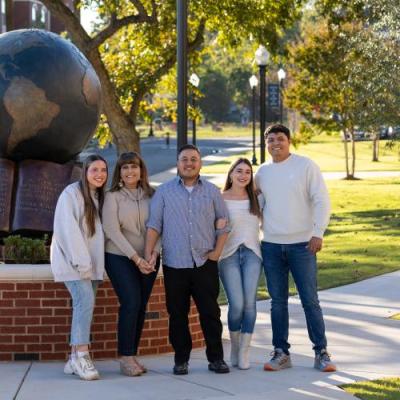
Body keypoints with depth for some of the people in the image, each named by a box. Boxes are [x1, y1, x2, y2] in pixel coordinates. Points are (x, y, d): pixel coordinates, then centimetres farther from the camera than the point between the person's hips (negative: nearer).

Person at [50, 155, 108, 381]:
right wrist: (81, 261, -18)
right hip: (72, 260, -7)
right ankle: (82, 356, -20)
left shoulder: (100, 197, 15)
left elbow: (100, 231, 14)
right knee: (86, 301, -20)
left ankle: (75, 359, 5)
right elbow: (69, 229, -14)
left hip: (92, 262, 7)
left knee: (83, 306, 2)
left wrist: (94, 262, 4)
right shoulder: (72, 194, -8)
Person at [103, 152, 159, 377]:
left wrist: (153, 255, -11)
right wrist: (136, 258, -13)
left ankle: (132, 356, 10)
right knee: (131, 303, -14)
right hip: (120, 257, -3)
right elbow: (112, 230, -8)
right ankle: (126, 358, -9)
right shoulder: (113, 197, -2)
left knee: (141, 307, 2)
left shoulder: (151, 196, 7)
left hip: (148, 259, 3)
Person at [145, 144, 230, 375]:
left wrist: (217, 252, 2)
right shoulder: (165, 192, 6)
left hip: (205, 263, 0)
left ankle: (216, 358, 9)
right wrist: (148, 253, -7)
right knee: (178, 314, 4)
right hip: (174, 264, 0)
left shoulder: (212, 192, 9)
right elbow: (154, 224, 3)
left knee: (210, 312, 1)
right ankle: (181, 360, 12)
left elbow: (223, 224, 12)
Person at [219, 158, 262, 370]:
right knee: (236, 304, -11)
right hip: (229, 254, -2)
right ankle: (234, 347, 12)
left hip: (252, 253, 2)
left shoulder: (255, 198, 12)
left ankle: (244, 352, 1)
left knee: (249, 302, -9)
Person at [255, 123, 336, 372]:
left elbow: (321, 201, -6)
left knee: (310, 300, -3)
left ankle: (321, 353, 4)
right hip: (271, 245, 4)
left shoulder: (306, 166, -3)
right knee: (278, 302, 6)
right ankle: (281, 353, 13)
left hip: (302, 244, -4)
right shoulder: (262, 172, 10)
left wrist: (318, 232, -15)